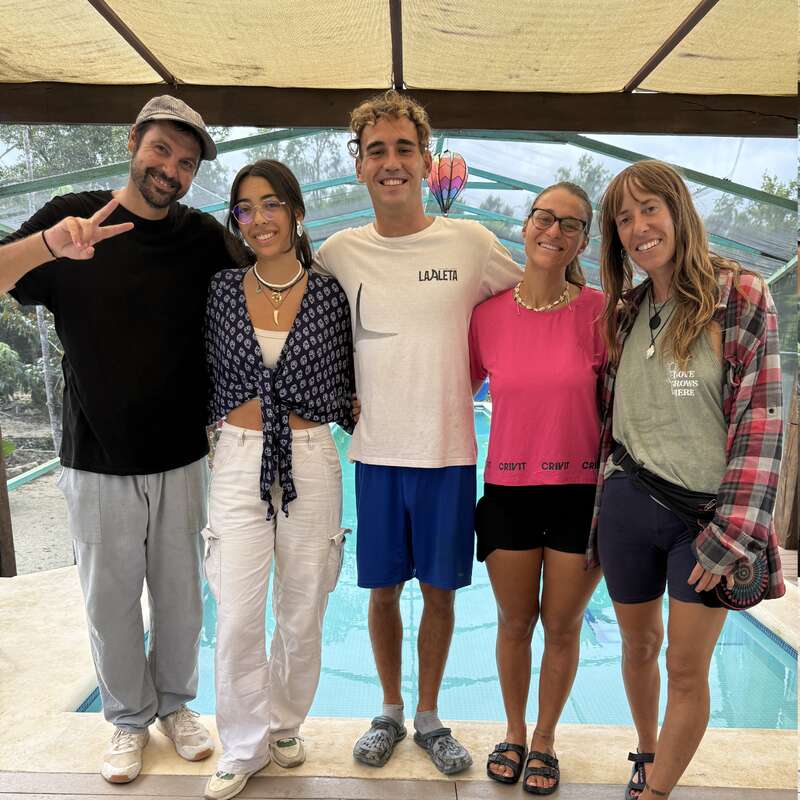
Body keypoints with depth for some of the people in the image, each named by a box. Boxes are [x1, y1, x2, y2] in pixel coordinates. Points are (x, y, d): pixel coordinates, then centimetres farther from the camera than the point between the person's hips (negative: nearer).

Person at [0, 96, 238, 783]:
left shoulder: (205, 237, 0)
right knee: (111, 603, 12)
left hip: (181, 462, 1)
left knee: (181, 598, 14)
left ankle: (176, 704, 39)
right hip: (98, 466, -1)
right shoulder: (73, 218, -3)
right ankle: (129, 720, 37)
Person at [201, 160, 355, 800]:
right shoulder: (223, 289, 3)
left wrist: (355, 410, -12)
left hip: (311, 463, 0)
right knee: (237, 620, 2)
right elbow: (209, 377, 11)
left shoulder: (330, 293, -1)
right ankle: (244, 746, 28)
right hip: (238, 462, 1)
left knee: (303, 615, 11)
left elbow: (343, 389, 4)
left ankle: (285, 726, 38)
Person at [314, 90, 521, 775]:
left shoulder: (470, 242, -3)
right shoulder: (339, 252, 0)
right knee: (383, 589, 13)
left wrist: (465, 379, 1)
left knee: (440, 590, 12)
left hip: (448, 450, 0)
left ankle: (429, 717, 35)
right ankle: (391, 713, 37)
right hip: (376, 450, 1)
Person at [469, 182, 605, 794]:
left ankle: (545, 739, 40)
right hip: (509, 491, 1)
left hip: (581, 492, -1)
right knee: (515, 623, 16)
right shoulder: (489, 313, -3)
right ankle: (514, 733, 43)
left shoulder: (599, 311, -7)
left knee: (562, 625, 15)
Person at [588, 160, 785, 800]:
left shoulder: (741, 297, -7)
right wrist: (607, 499, 9)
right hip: (628, 507, 4)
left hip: (705, 512, -4)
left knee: (687, 668, 4)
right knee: (639, 645, 18)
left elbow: (761, 420, -10)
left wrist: (730, 534, -13)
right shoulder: (625, 312, 7)